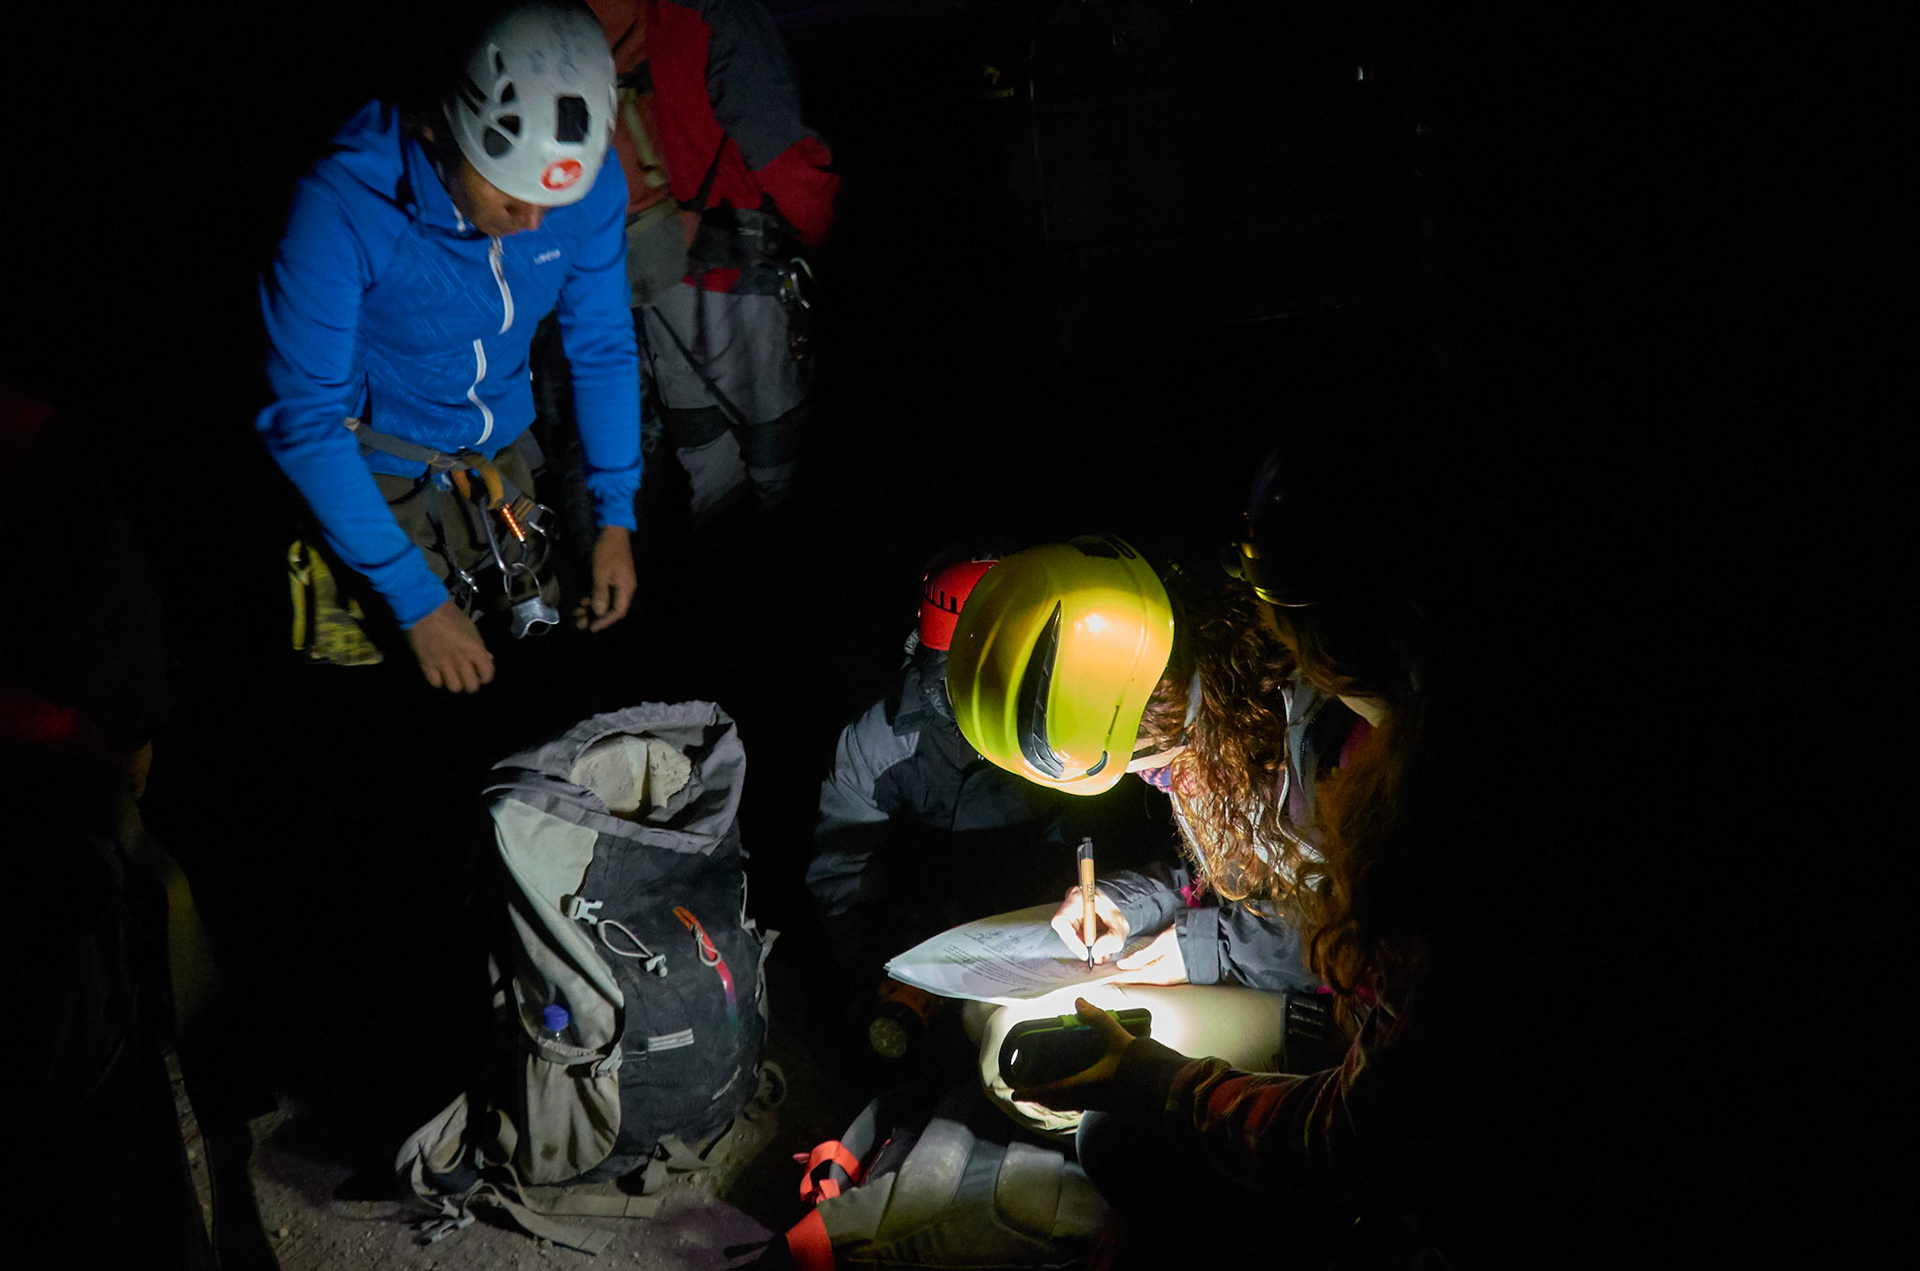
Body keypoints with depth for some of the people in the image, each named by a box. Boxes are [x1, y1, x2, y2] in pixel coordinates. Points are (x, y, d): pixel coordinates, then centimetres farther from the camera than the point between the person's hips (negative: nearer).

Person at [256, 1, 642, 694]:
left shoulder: (590, 182, -19)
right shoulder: (342, 205, -33)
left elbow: (602, 347, -2)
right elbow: (302, 420, -27)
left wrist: (615, 515, -5)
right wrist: (417, 599, -29)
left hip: (502, 451, 4)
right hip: (381, 473, -4)